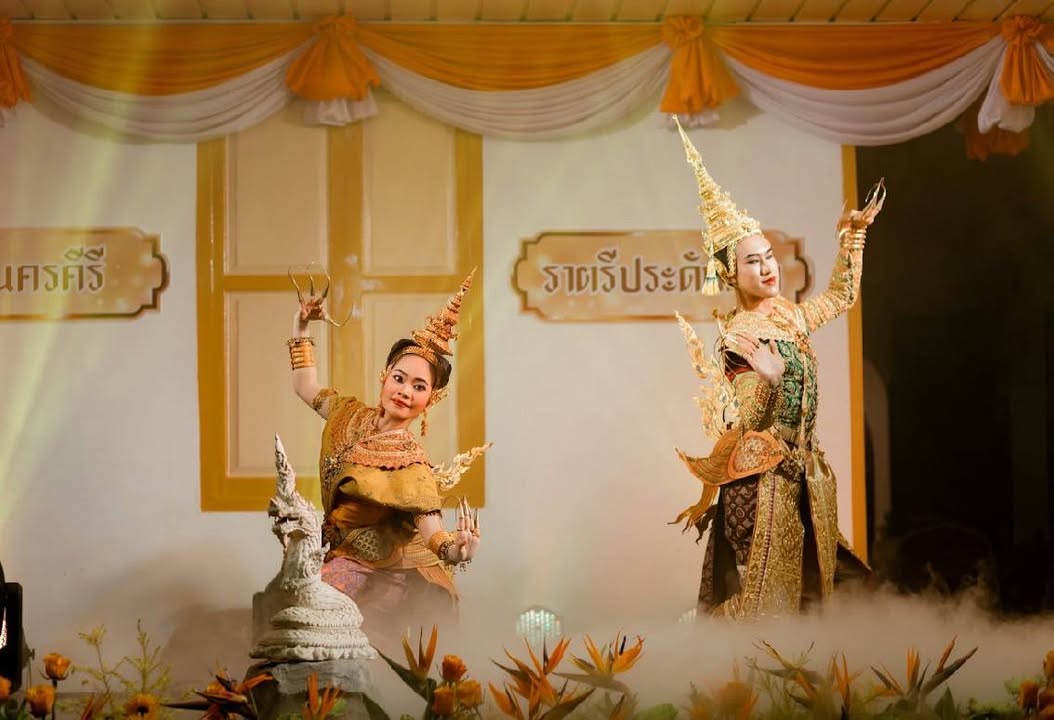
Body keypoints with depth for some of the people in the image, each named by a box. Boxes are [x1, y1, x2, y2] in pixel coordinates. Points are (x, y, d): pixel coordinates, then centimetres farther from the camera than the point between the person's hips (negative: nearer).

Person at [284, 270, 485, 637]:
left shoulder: (412, 464, -18)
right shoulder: (354, 417, 1)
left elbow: (431, 529, -28)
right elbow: (306, 387, 19)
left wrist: (455, 548, -51)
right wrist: (301, 325, 13)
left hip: (381, 571, -6)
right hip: (342, 554, 6)